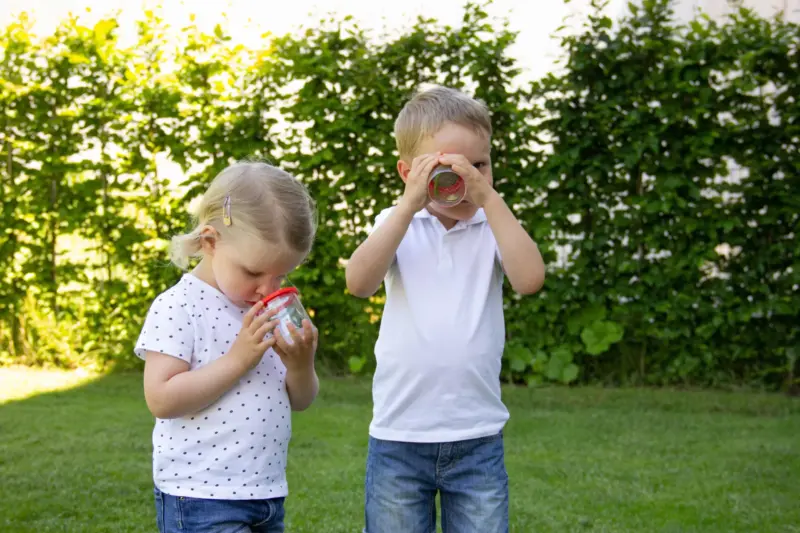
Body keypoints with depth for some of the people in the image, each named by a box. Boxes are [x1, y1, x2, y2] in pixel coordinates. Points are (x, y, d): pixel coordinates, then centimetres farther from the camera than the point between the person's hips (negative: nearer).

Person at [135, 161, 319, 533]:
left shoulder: (272, 310, 9)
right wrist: (237, 360, -20)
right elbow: (161, 400, -19)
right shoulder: (178, 307, -11)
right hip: (200, 501, -7)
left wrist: (301, 365, -9)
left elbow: (300, 401, 13)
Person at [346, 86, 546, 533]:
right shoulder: (399, 224, 2)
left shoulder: (493, 225, 1)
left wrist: (490, 199, -18)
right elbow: (360, 282, -16)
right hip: (398, 435, 0)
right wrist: (410, 203, -20)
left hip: (478, 437, 0)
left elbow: (530, 280, -18)